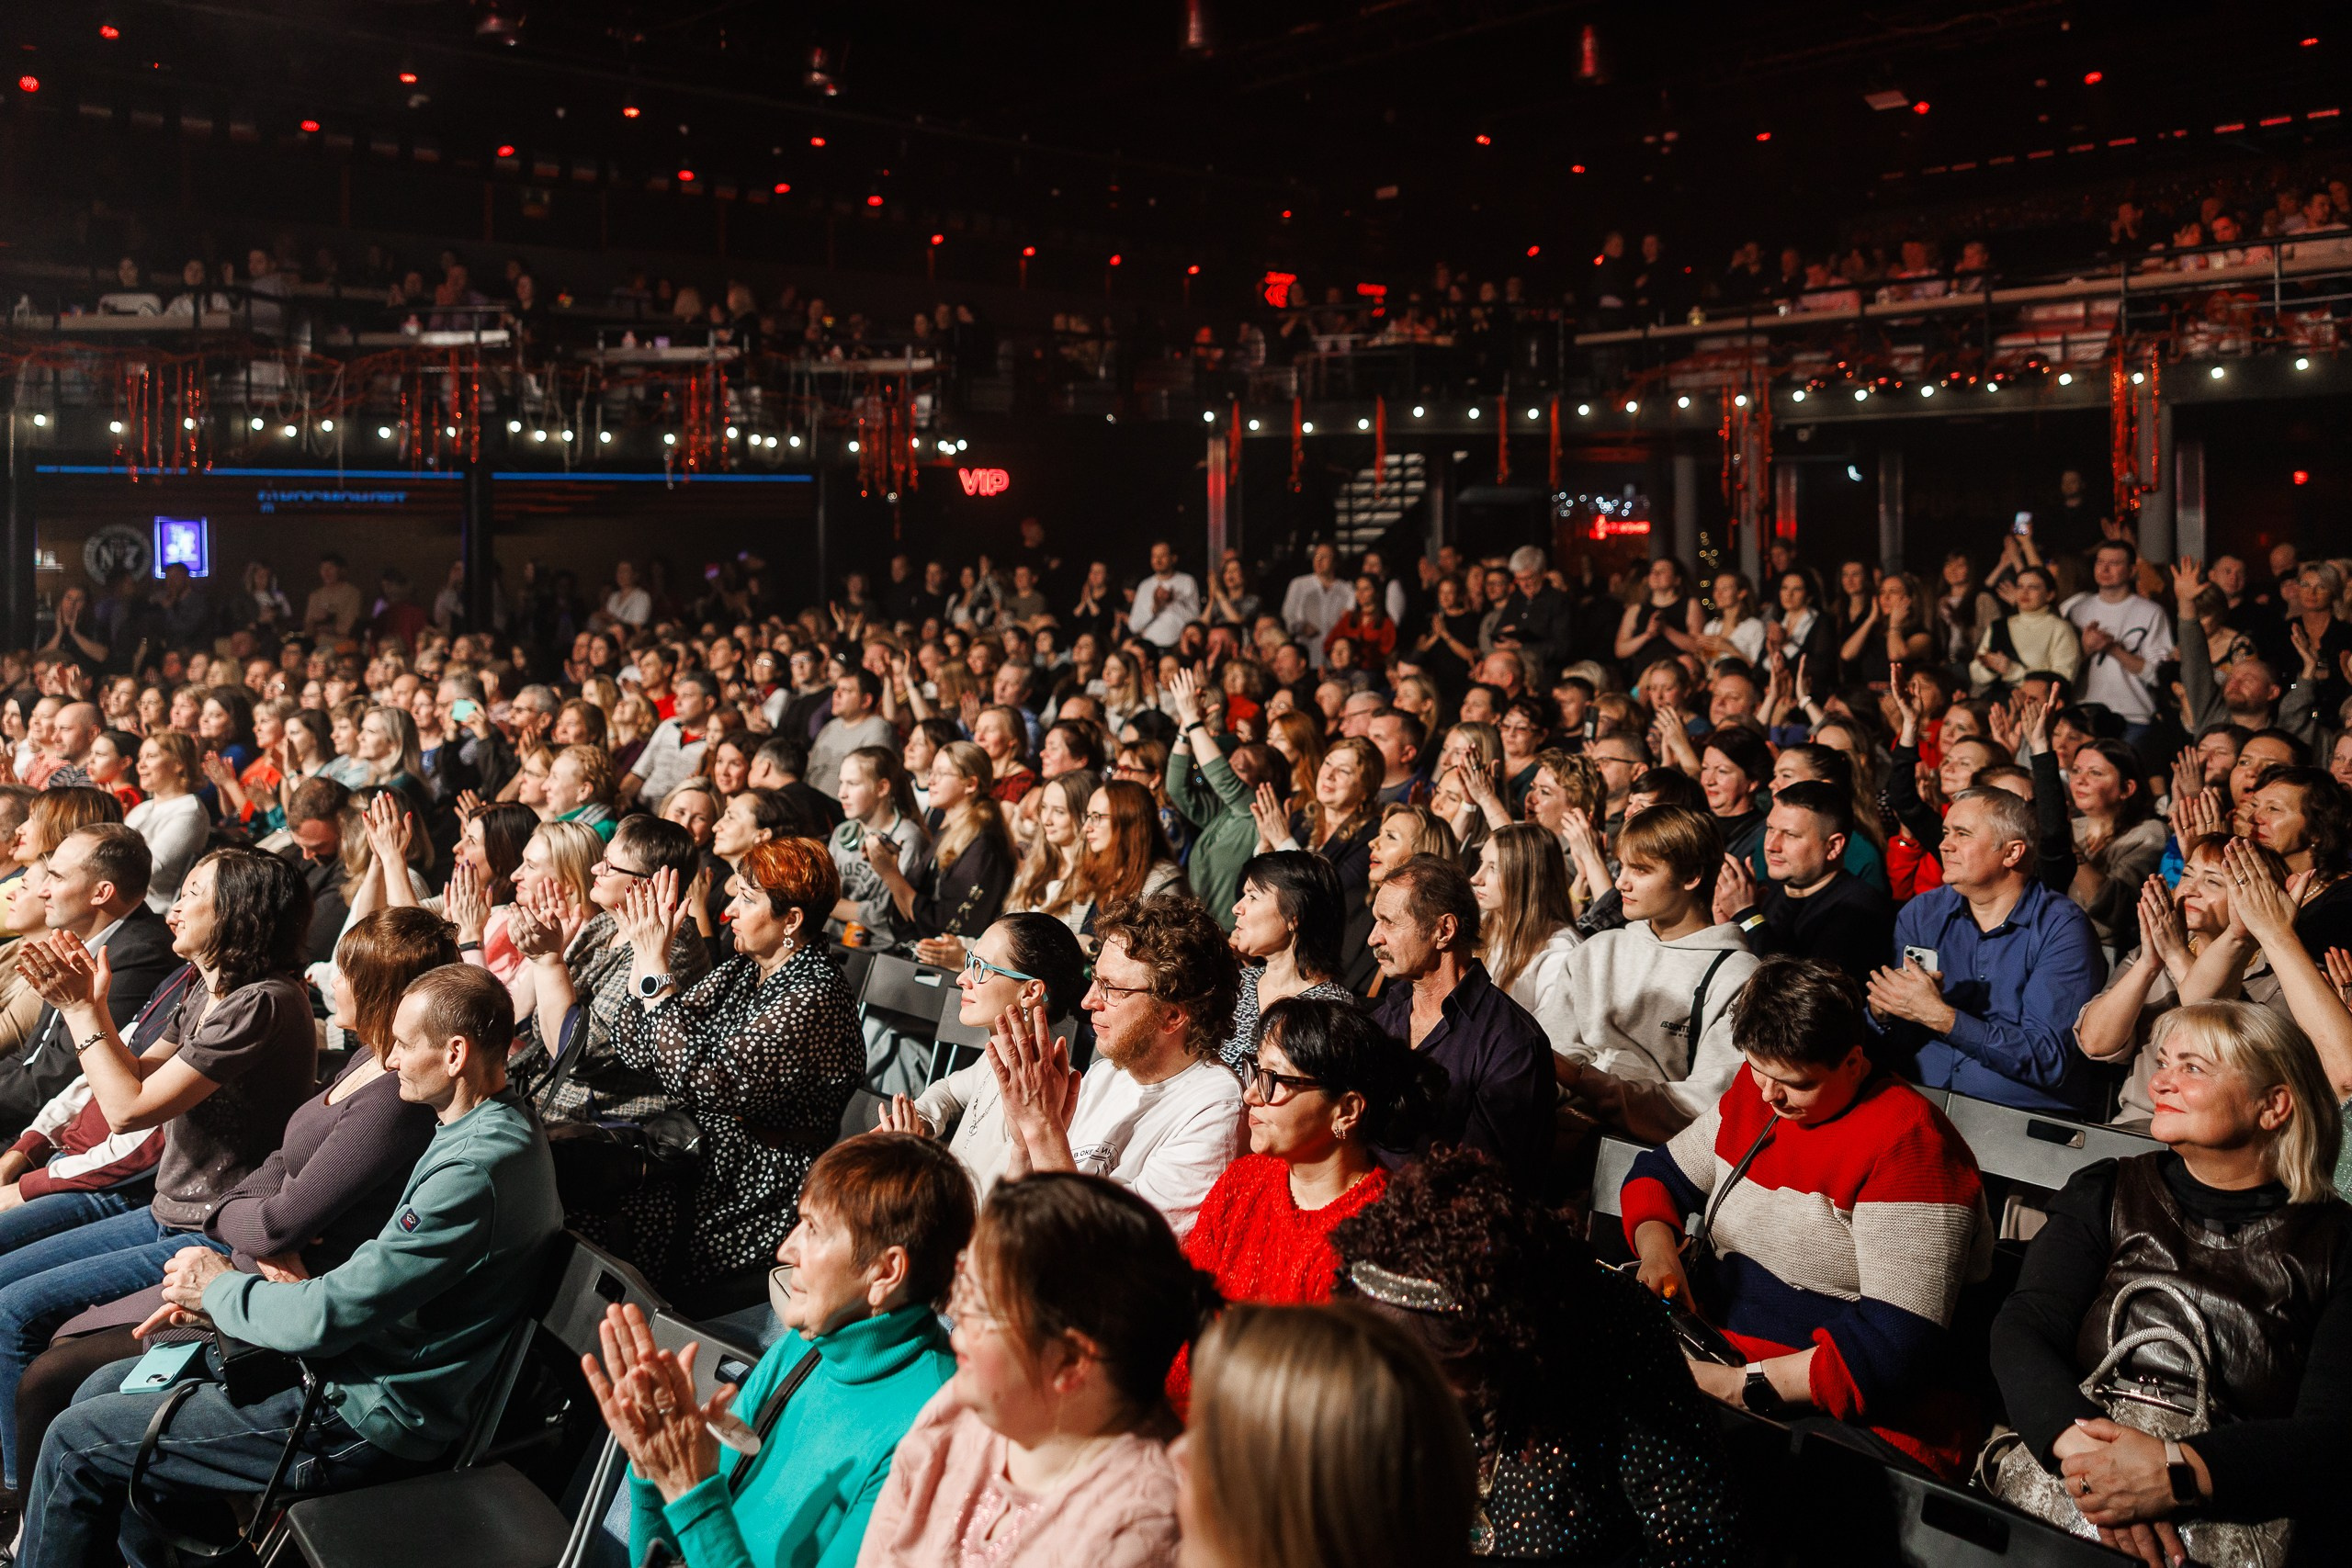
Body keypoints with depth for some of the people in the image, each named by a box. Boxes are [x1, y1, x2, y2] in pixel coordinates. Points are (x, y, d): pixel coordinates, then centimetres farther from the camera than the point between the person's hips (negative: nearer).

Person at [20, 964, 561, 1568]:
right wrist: (225, 1294, 4)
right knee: (106, 1388, 17)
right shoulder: (496, 1127, 6)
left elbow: (327, 1318, -24)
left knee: (75, 1441, 0)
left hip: (363, 1425, -10)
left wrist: (219, 1288, -5)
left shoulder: (476, 1169, -28)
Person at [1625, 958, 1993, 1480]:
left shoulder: (1908, 1143, -15)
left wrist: (1745, 1386, -24)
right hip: (1723, 1366, 7)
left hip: (1869, 1423, -7)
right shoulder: (1756, 1090, 9)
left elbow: (1895, 1348, -21)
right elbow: (1659, 1174, 20)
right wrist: (1656, 1246, -3)